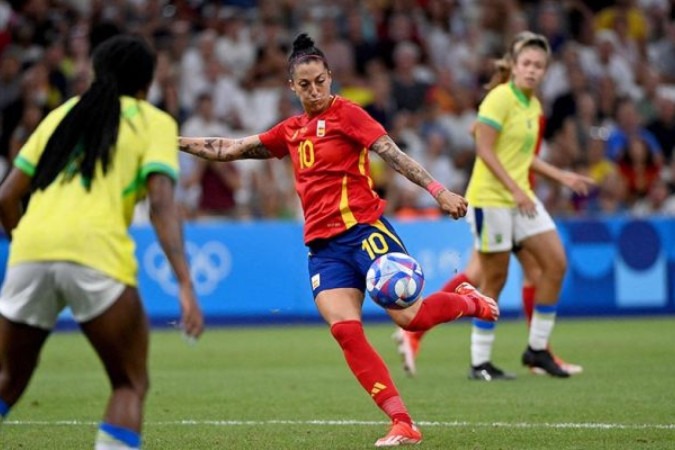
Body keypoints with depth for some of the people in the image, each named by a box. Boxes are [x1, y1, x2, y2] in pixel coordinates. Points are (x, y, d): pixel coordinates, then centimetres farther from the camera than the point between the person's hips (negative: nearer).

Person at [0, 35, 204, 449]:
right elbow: (162, 204, -2)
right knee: (131, 385, 9)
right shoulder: (155, 122, 14)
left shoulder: (63, 114, 26)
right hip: (95, 253, -4)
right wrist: (186, 287, -9)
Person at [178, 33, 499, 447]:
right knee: (346, 332, -15)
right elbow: (233, 150, 23)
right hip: (323, 246, 5)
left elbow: (395, 155, -10)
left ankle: (468, 301, 23)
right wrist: (177, 142, 16)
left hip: (363, 230, -5)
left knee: (409, 318, -12)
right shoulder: (292, 131, 16)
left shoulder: (346, 113, -1)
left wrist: (440, 192, -20)